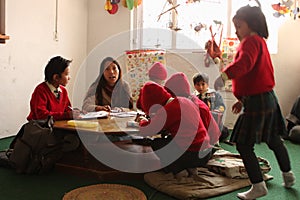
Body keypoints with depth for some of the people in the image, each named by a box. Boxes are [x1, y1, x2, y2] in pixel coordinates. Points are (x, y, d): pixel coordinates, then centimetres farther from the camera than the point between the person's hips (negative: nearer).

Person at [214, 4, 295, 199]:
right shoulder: (260, 41, 19)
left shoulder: (251, 41, -13)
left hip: (257, 102, -10)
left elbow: (245, 62, -36)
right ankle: (288, 175, 42)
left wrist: (225, 75, -49)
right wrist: (243, 100, 22)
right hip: (267, 98, 11)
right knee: (274, 139, 24)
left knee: (244, 145, -4)